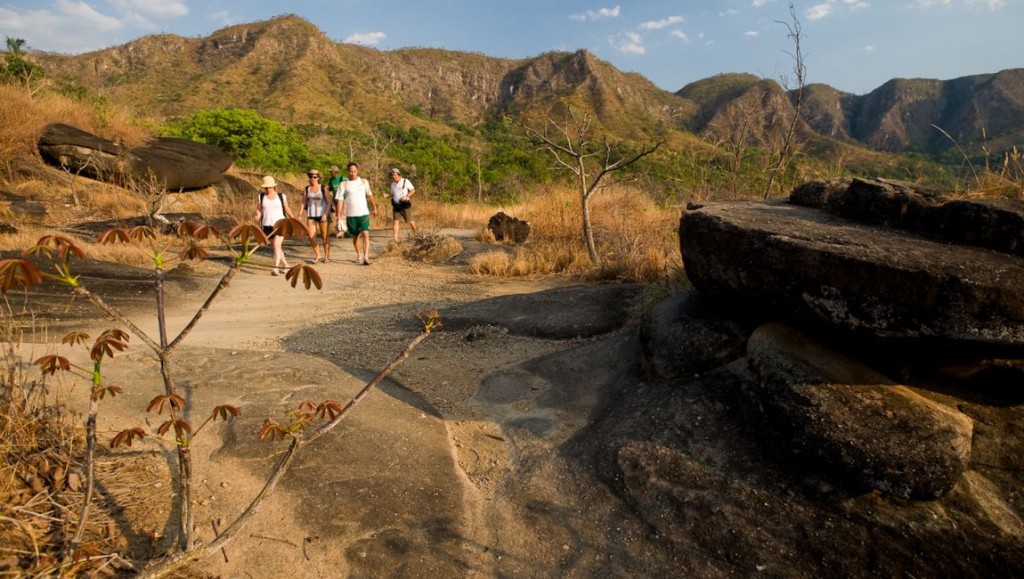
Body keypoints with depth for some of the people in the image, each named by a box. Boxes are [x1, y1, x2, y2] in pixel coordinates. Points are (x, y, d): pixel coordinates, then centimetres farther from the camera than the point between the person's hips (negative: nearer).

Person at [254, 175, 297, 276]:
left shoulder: (281, 196, 2)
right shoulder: (261, 196, 6)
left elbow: (287, 209, 11)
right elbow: (259, 209, 8)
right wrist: (257, 216, -12)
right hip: (267, 226, 3)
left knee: (277, 245, -17)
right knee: (276, 247, 12)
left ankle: (276, 268, -21)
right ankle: (286, 265, 26)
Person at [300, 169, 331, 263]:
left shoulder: (323, 188, -3)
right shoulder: (307, 189, 7)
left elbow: (329, 202, -5)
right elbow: (304, 202, 11)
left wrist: (325, 214, -14)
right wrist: (301, 212, 3)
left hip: (322, 215, -3)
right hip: (311, 215, 3)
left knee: (324, 236, 3)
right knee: (311, 236, -5)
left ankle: (327, 256, 15)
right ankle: (318, 255, 11)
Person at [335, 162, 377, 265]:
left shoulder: (364, 181, 7)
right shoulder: (344, 184, 2)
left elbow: (370, 195, 16)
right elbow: (340, 199, -1)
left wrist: (374, 207, 16)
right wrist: (339, 214, -9)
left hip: (364, 213, 0)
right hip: (351, 215, 1)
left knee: (365, 234, -14)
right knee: (355, 236, 11)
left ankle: (366, 257, -17)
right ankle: (359, 255, 27)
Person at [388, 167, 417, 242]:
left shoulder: (405, 181, -4)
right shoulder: (393, 184, 10)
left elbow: (413, 190, -2)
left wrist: (406, 196, -17)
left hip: (405, 204, -4)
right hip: (396, 205, 4)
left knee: (409, 221, 5)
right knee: (395, 221, -7)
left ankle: (415, 233, 32)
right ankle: (395, 239, -9)